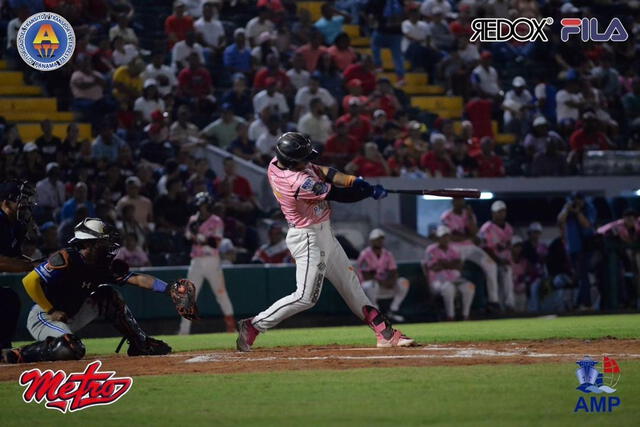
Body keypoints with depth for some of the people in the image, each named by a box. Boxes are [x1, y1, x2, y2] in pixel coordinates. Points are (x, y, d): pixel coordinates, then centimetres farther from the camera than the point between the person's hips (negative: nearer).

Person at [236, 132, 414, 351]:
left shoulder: (276, 163, -4)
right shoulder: (299, 183, -31)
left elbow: (319, 171, 4)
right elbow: (339, 195, -22)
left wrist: (353, 180, -8)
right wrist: (370, 191, -8)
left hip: (323, 234, 11)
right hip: (309, 239, -11)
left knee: (349, 282, 12)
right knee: (306, 297, -8)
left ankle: (384, 332, 17)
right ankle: (253, 326, 0)